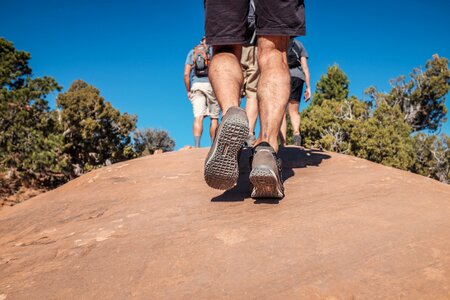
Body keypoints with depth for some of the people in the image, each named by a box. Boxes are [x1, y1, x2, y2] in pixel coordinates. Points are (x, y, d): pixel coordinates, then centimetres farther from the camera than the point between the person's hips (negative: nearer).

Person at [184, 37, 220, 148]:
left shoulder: (192, 52, 17)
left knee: (198, 117, -10)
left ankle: (196, 146, -24)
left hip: (196, 86, 2)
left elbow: (186, 73, 6)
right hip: (211, 85, -2)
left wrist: (188, 91, 11)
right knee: (214, 118, 5)